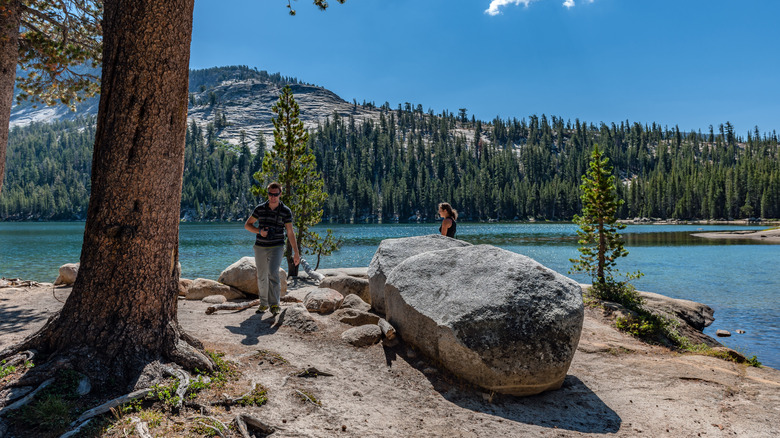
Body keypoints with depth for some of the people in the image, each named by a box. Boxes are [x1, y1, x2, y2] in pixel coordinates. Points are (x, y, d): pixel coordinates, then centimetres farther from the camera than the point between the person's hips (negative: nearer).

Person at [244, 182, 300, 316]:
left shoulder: (286, 211, -5)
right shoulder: (260, 209, 0)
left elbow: (290, 233, -1)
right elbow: (247, 225, 9)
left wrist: (296, 252, -4)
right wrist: (259, 231, -10)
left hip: (276, 247, -3)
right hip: (260, 247, 3)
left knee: (273, 273, -20)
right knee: (262, 277, 10)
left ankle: (274, 304, -16)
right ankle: (264, 304, 26)